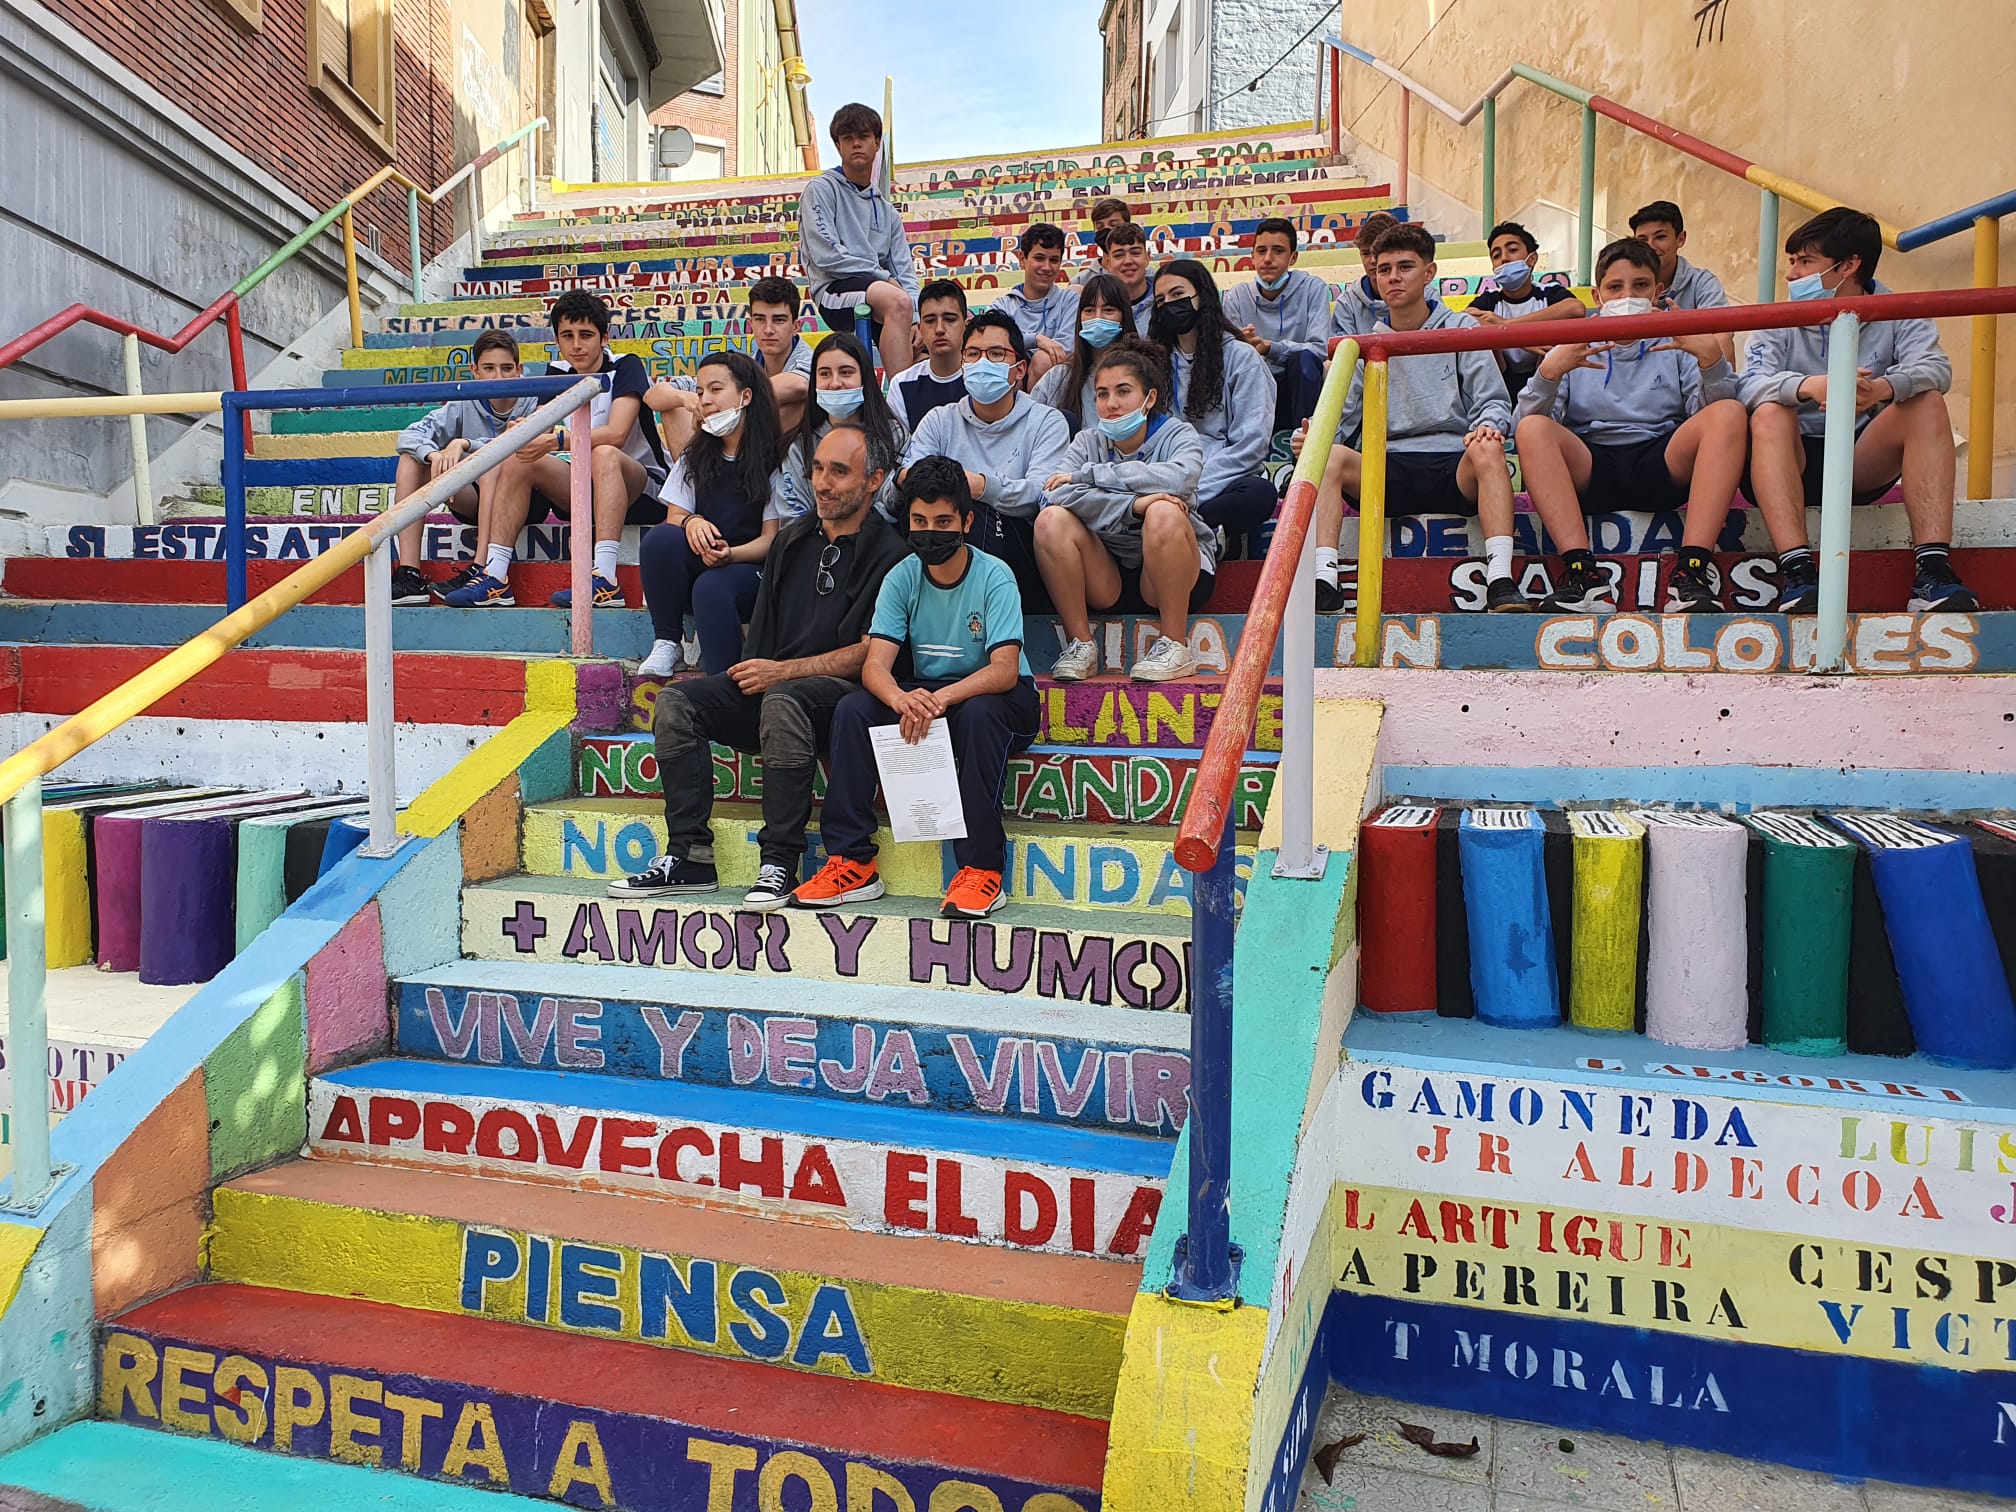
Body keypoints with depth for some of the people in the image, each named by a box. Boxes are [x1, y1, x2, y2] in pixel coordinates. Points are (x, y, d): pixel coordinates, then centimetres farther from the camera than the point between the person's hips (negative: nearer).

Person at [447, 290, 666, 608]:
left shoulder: (626, 367, -9)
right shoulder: (557, 373, 11)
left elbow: (616, 434, -25)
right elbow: (543, 429, 0)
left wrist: (556, 441, -37)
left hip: (643, 489, -6)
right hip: (586, 489, 6)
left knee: (604, 454, -35)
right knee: (518, 459, -12)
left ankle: (605, 580, -47)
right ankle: (495, 576, -20)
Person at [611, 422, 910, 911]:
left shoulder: (890, 553, -3)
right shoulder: (792, 540, 19)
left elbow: (871, 652, -11)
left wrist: (782, 672, -14)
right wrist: (753, 671, 3)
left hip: (842, 691, -6)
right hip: (769, 684, 7)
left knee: (783, 699, -38)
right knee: (676, 700, -15)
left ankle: (780, 863, -31)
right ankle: (690, 857, -16)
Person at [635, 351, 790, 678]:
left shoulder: (774, 458, -3)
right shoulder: (695, 457, 14)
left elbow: (772, 539, -6)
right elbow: (674, 515, 8)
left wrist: (730, 554, -26)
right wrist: (691, 522, -17)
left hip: (750, 568, -4)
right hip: (697, 564, 5)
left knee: (712, 587, -37)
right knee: (659, 537, -26)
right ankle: (666, 643, -17)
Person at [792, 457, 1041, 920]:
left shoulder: (993, 576, -14)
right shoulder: (901, 578, -3)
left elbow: (1005, 670, -24)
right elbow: (876, 663, -13)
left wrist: (940, 699, -41)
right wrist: (901, 699, -38)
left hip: (993, 695, -4)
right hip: (924, 692, 4)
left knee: (979, 713, -37)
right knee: (852, 710, -20)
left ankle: (982, 869, -30)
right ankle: (852, 863, -16)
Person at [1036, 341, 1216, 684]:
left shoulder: (1177, 435, -2)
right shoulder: (1088, 442, 4)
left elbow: (1178, 478, -28)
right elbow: (1059, 494, -17)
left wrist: (1089, 474, -22)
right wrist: (1133, 505, -30)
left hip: (1177, 579, -2)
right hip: (1109, 580, 2)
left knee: (1163, 512, -31)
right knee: (1052, 520, -19)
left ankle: (1176, 647, -20)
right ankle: (1080, 645, -13)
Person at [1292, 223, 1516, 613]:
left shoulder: (1460, 330, 12)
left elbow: (1493, 404, 5)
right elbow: (1340, 417, 9)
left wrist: (1487, 427, -20)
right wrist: (1313, 437, -15)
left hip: (1456, 468, -1)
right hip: (1389, 471, 2)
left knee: (1487, 449, -34)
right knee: (1329, 455, -27)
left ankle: (1501, 582, -41)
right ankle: (1323, 582, -37)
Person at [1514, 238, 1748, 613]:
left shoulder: (1676, 344, 20)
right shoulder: (1573, 349, 19)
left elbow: (1713, 416, 3)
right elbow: (1524, 424, 2)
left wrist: (1711, 358, -14)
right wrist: (1549, 371, -15)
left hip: (1663, 464, 1)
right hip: (1590, 465, -1)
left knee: (1731, 413, -24)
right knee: (1533, 428, -27)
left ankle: (1693, 566, -35)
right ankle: (1581, 572, -38)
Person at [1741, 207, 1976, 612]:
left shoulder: (1896, 315, 6)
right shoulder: (1780, 322, 4)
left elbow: (1935, 368, -14)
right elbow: (1751, 384, -17)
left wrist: (1882, 388, -37)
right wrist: (1810, 386, -38)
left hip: (1862, 463, 1)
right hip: (1796, 466, -1)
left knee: (1927, 404, -20)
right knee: (1769, 413, -28)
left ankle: (1933, 570, -31)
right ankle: (1796, 572, -43)